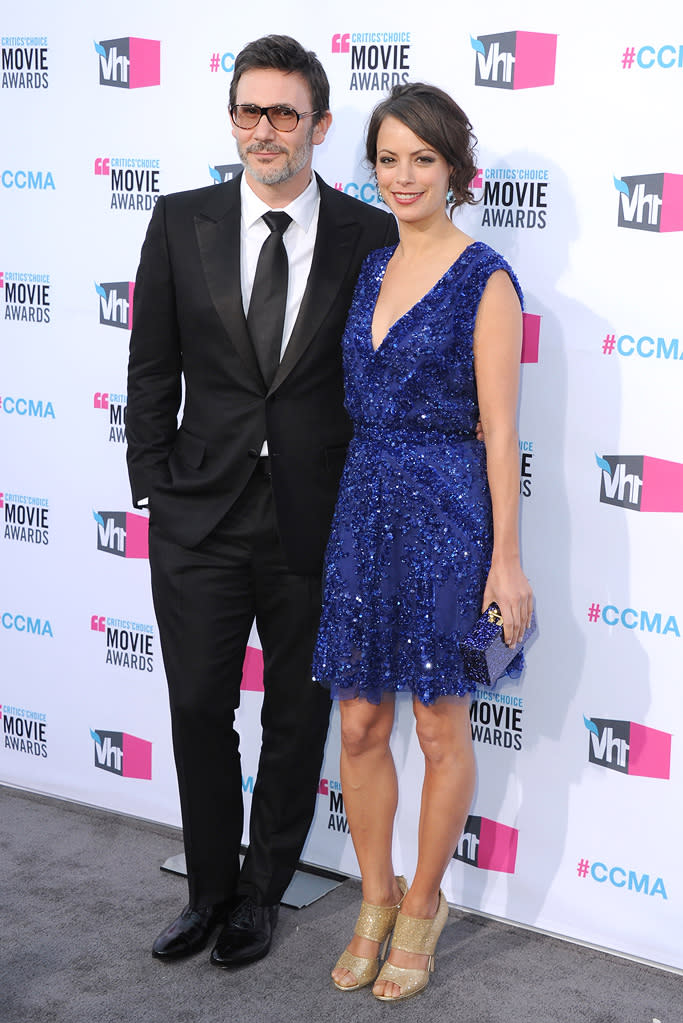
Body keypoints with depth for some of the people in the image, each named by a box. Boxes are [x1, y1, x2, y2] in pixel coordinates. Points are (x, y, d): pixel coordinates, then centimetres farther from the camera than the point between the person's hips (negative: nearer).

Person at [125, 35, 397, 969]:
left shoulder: (372, 238, -3)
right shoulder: (181, 224, 1)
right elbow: (152, 369, 5)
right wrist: (156, 488, 1)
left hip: (318, 524, -1)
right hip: (200, 518, 1)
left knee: (297, 720, 12)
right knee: (198, 713, 10)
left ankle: (262, 892, 33)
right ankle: (211, 888, 32)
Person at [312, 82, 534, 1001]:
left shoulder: (484, 280, -8)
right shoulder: (369, 269, 10)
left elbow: (499, 430, -9)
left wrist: (506, 558, -11)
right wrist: (351, 502, 13)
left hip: (445, 513, -6)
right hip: (363, 506, 6)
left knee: (441, 730, 8)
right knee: (360, 725, 11)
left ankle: (422, 906, 27)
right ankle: (376, 900, 29)